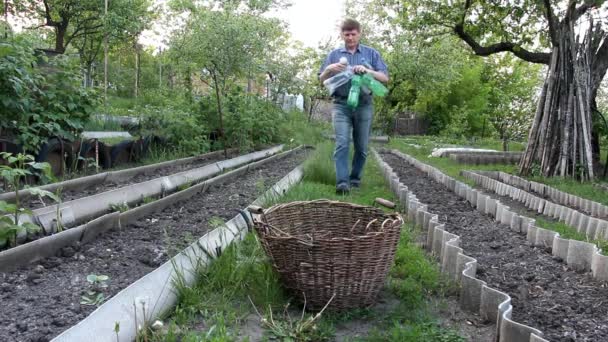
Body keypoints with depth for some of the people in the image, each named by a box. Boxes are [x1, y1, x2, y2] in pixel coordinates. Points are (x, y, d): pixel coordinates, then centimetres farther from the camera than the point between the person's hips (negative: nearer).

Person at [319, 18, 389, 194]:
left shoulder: (371, 53, 11)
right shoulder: (334, 54, 13)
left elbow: (385, 78, 4)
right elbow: (321, 80, 13)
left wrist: (368, 71, -13)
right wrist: (330, 69, -9)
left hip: (364, 104, 1)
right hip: (341, 104, -1)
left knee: (361, 146, 5)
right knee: (342, 144, -14)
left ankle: (355, 178, 20)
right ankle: (342, 182, -18)